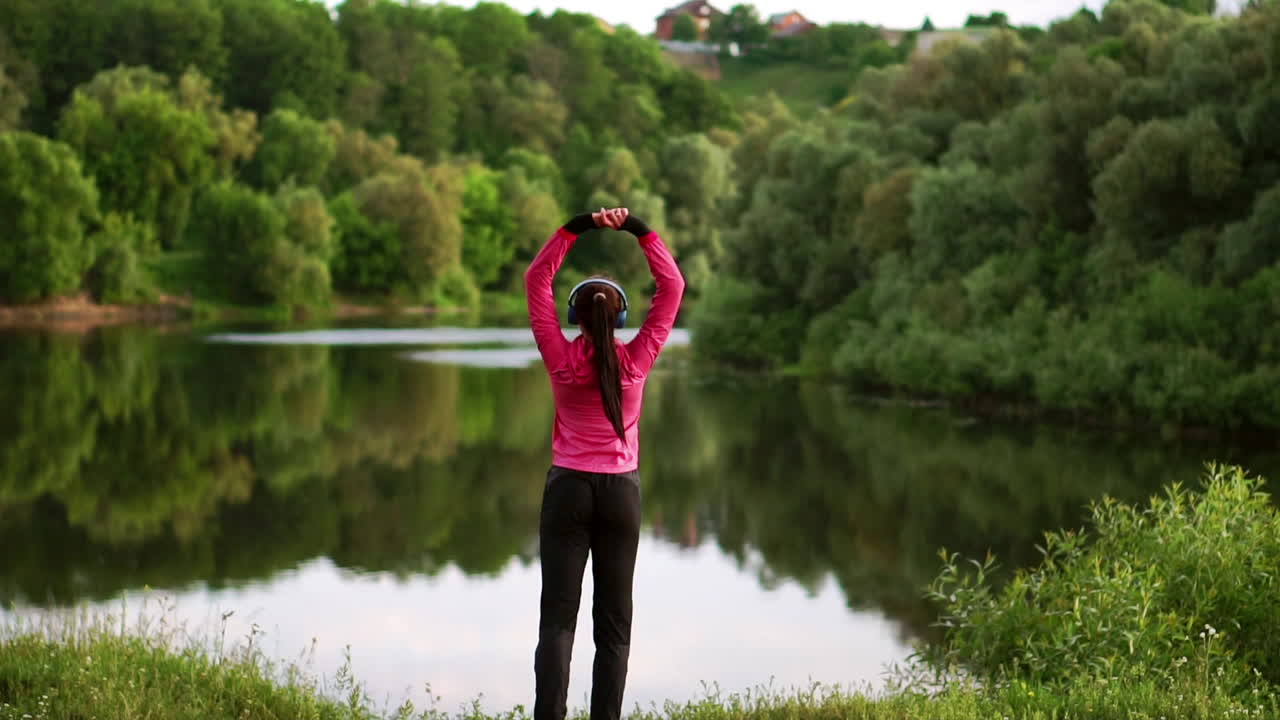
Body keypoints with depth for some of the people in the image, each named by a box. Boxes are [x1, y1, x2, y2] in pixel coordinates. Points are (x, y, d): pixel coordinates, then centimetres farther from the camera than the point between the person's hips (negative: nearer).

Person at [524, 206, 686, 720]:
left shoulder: (561, 360, -7)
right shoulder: (636, 361, -6)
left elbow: (536, 280, -1)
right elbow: (671, 286, 0)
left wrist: (577, 226, -4)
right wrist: (636, 228, -4)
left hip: (569, 487, -1)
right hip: (621, 491, 1)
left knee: (557, 616, -4)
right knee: (614, 620, 6)